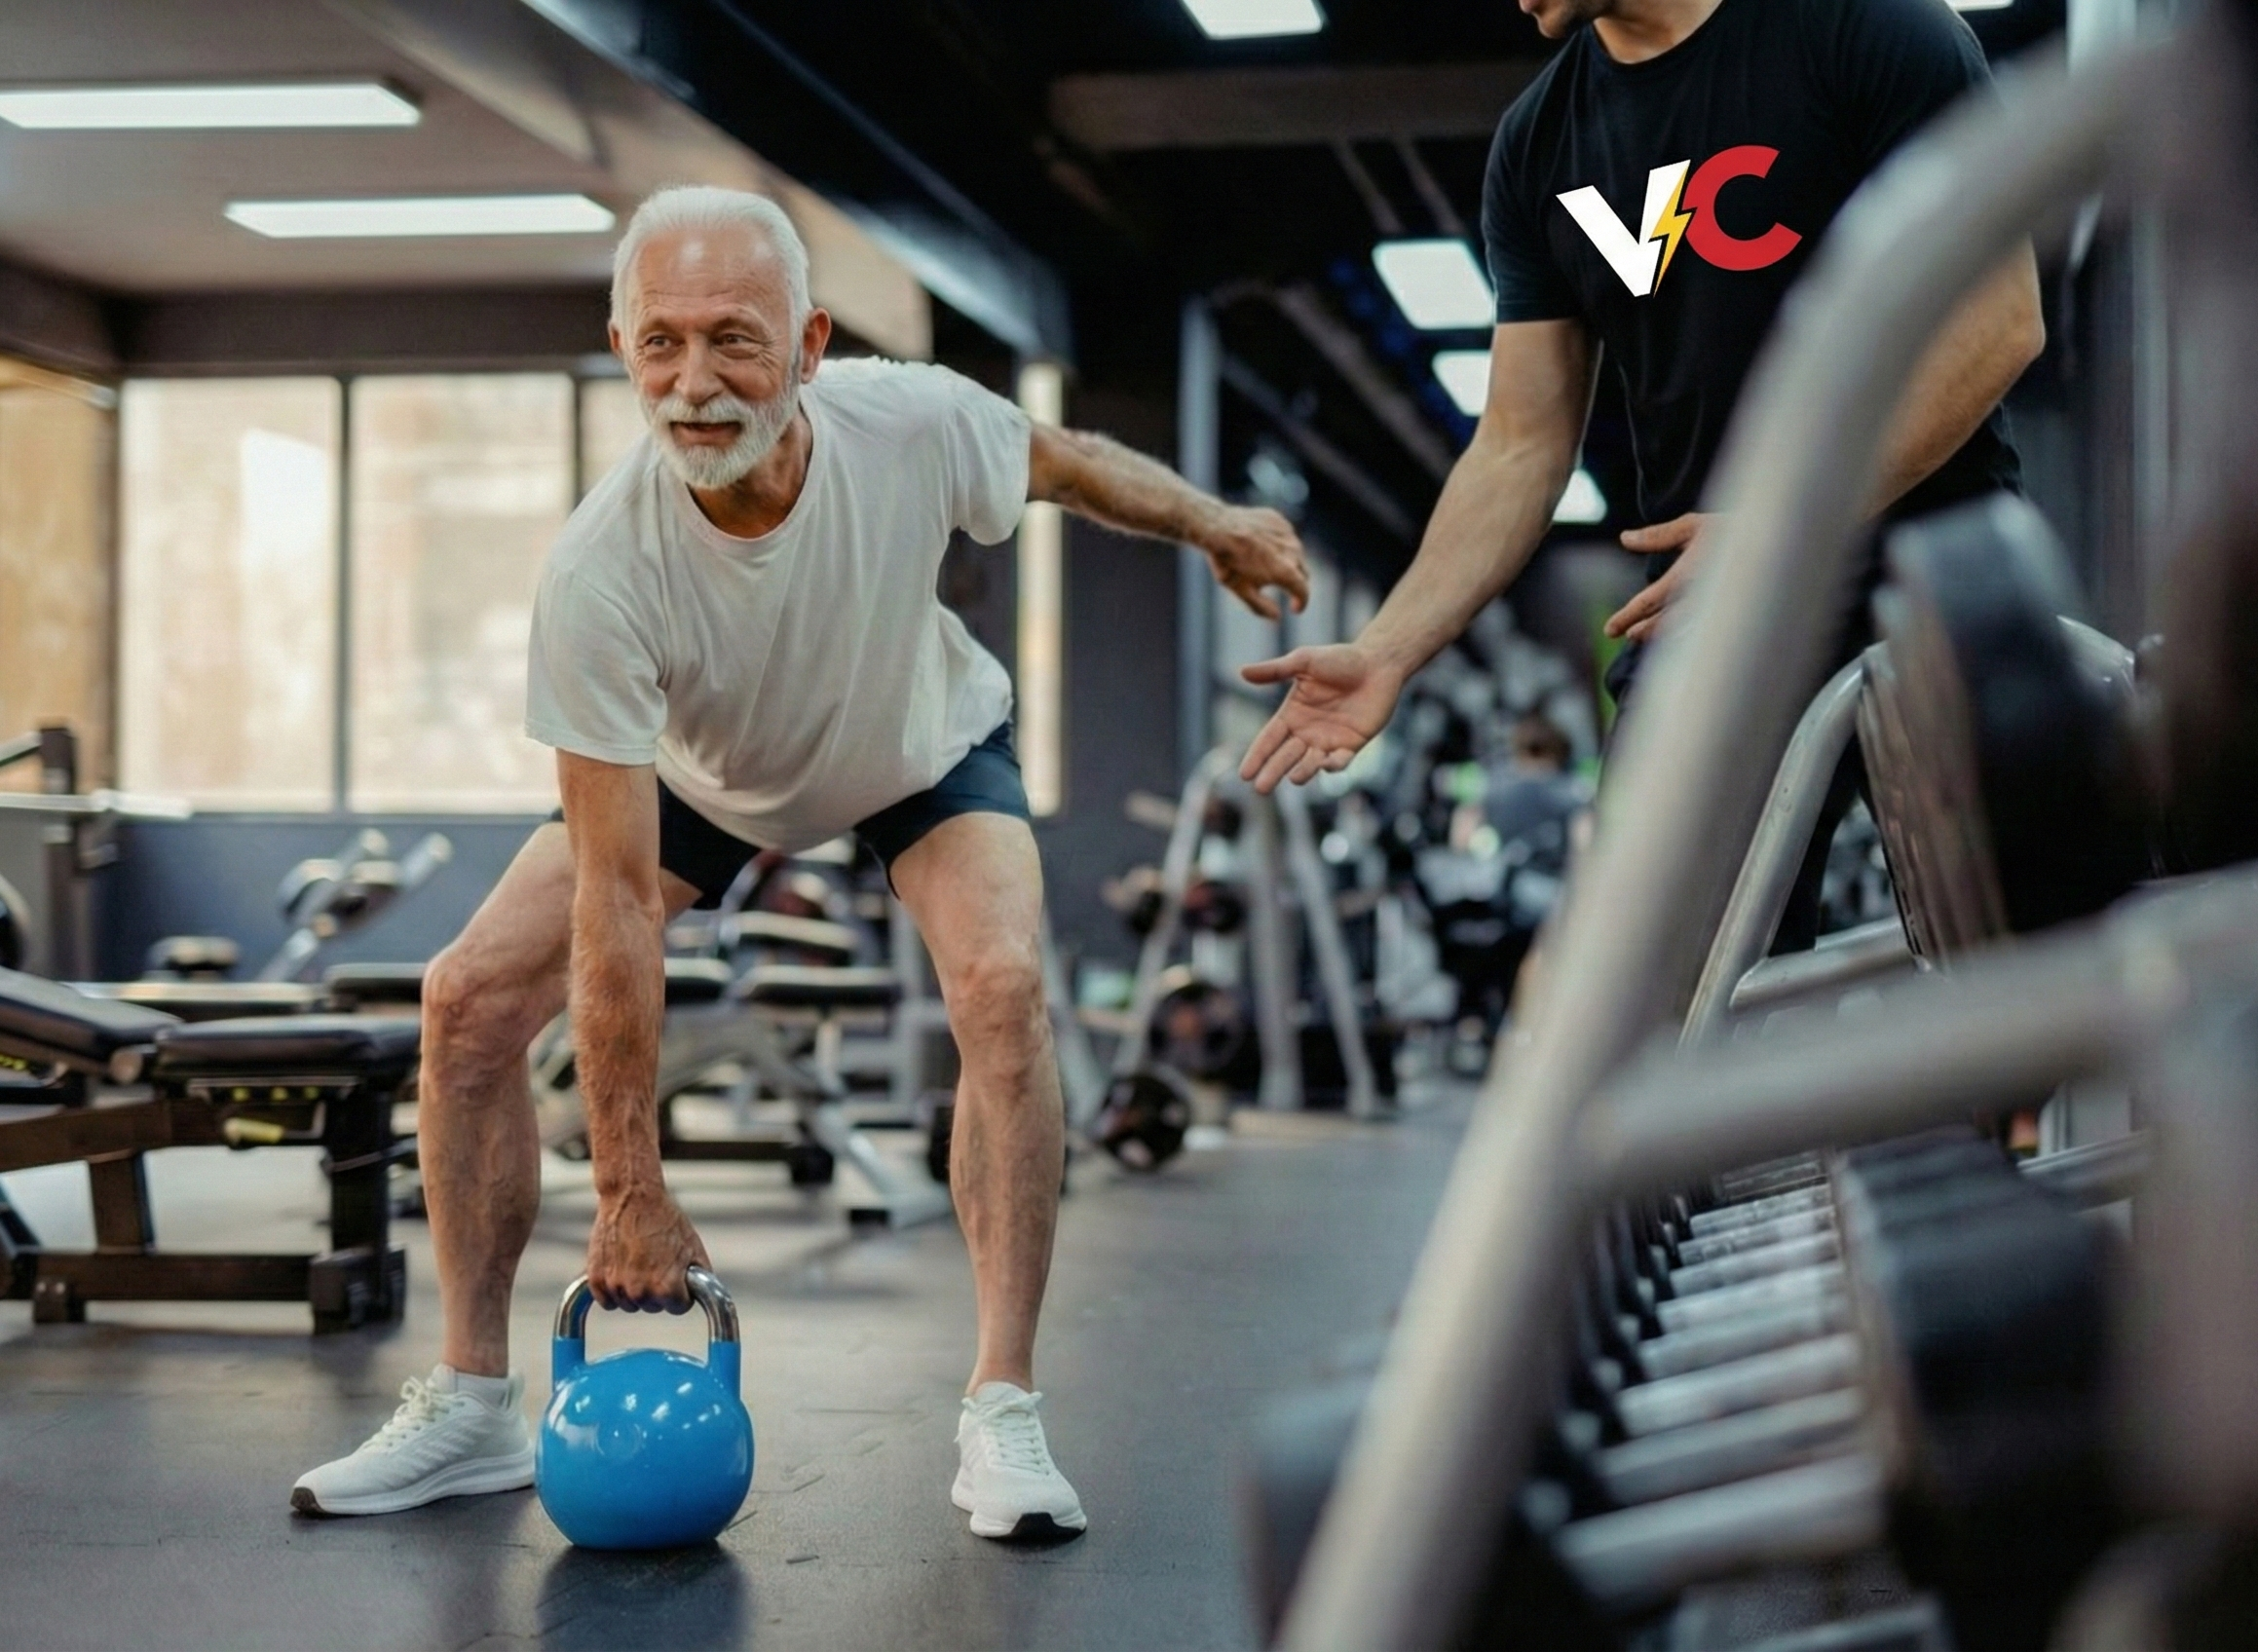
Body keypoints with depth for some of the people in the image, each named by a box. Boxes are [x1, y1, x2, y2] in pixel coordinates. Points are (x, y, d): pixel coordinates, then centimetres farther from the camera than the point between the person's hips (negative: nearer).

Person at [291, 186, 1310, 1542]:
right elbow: (617, 899, -35)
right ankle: (474, 1409, 6)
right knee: (471, 1000, -11)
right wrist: (632, 1191, -30)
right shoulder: (601, 574, -39)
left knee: (1002, 987, -26)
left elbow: (1063, 462, -9)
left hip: (924, 746, 0)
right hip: (694, 773, 0)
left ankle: (1001, 1417, -15)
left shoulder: (914, 423, -36)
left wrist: (1214, 524, 2)